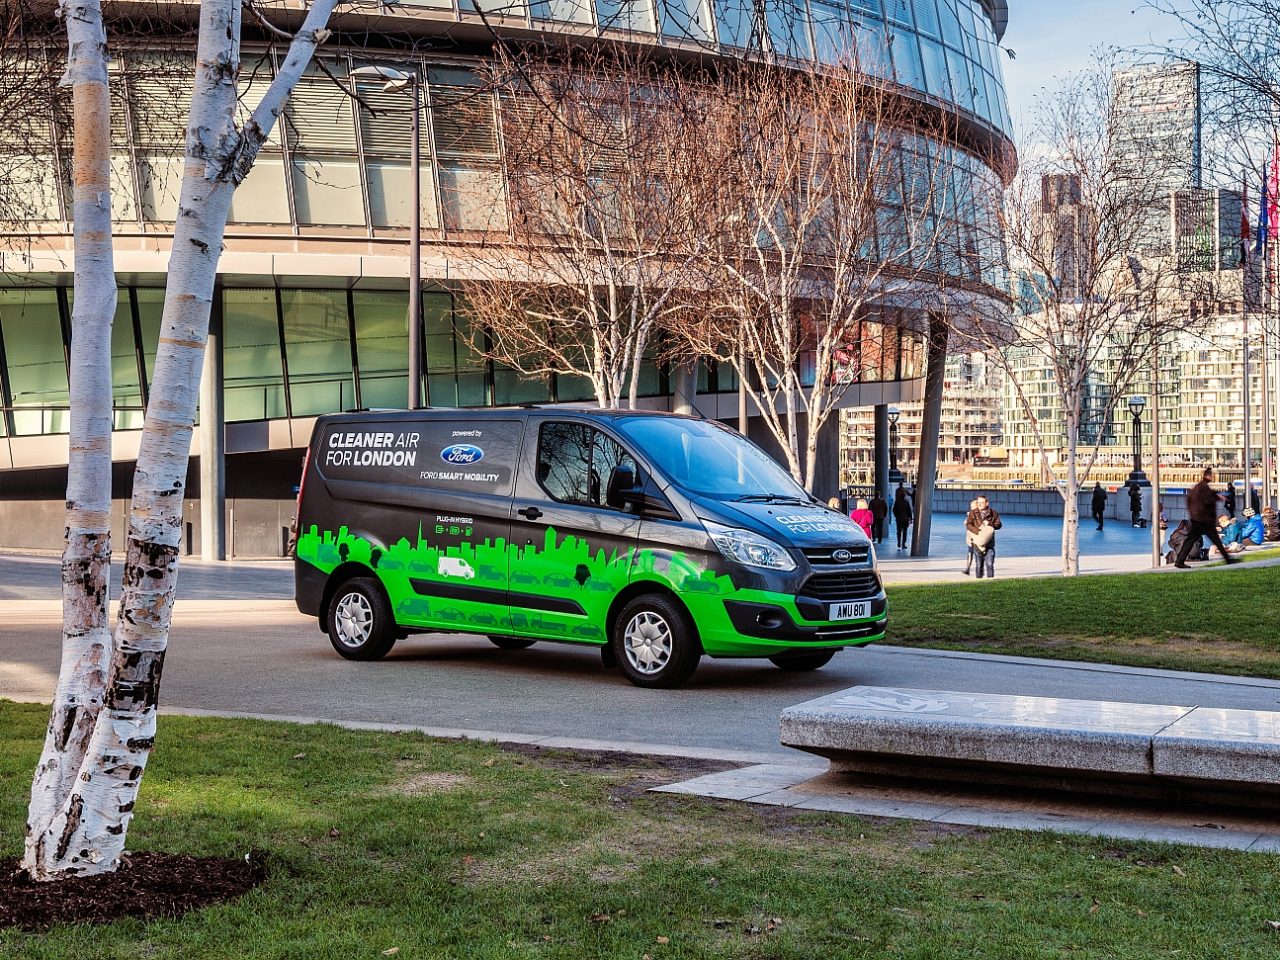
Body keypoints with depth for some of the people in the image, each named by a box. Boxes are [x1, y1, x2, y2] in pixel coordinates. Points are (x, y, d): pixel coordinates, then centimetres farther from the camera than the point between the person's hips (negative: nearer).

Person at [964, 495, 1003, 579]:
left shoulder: (993, 513, 7)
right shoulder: (973, 513, 4)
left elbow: (999, 524, 8)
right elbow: (968, 524, -5)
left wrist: (990, 525, -12)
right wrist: (978, 531, -17)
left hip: (989, 542, 0)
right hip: (977, 542, 0)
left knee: (990, 563, -6)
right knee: (979, 564, 6)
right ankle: (979, 578, 13)